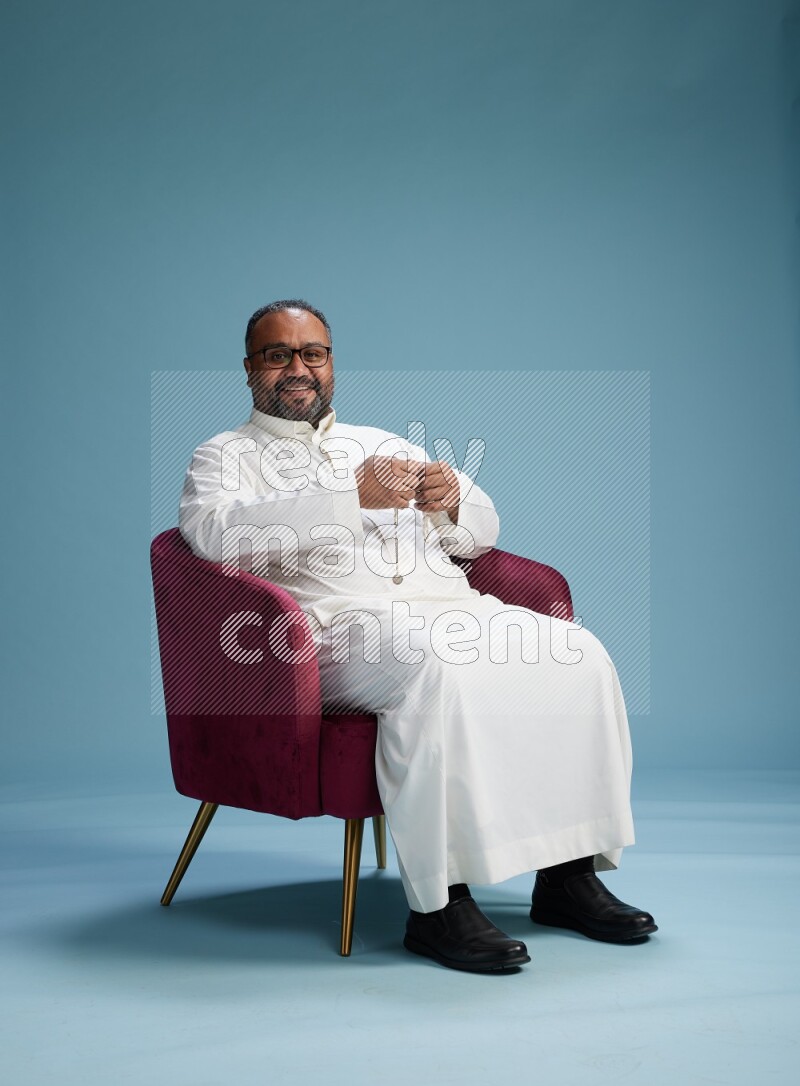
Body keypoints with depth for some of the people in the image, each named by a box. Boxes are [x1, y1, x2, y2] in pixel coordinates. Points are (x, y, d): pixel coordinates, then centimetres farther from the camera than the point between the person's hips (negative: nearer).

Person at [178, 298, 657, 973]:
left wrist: (452, 500, 0)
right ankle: (438, 903, -31)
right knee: (438, 668, -37)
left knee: (578, 656, -18)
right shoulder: (225, 457, 14)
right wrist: (351, 495, -19)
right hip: (342, 620, -5)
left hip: (450, 606, 6)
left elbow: (481, 535, 26)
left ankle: (567, 874, -12)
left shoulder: (385, 443, 30)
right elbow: (218, 535, -11)